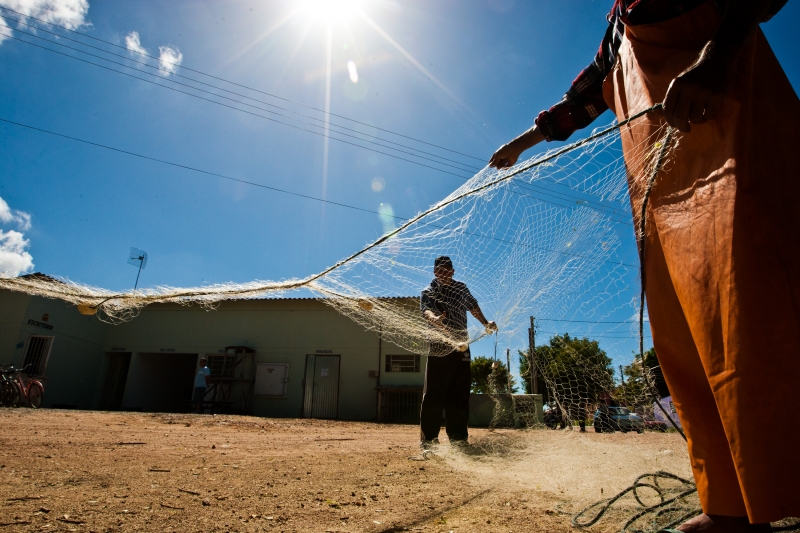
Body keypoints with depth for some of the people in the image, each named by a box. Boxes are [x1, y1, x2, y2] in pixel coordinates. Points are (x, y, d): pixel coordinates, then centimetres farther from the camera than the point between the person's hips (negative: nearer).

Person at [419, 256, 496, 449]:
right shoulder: (428, 293, -3)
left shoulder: (461, 288, 11)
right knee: (433, 395, -5)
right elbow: (426, 311, -22)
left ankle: (458, 437, 20)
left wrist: (485, 323, 13)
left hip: (462, 348, 4)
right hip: (438, 349, -4)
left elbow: (472, 306, 26)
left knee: (460, 395, 9)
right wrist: (434, 318, -45)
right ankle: (428, 439, 3)